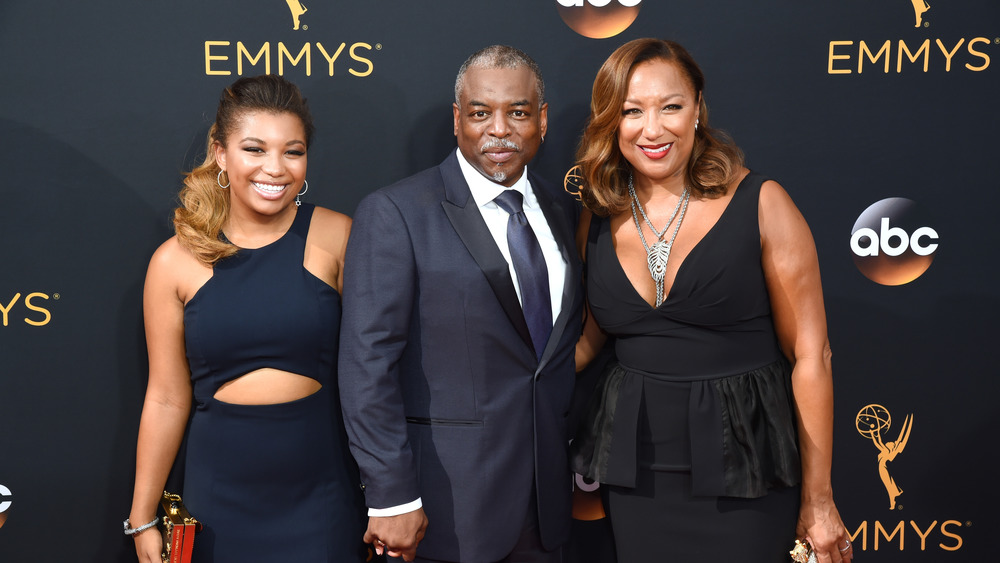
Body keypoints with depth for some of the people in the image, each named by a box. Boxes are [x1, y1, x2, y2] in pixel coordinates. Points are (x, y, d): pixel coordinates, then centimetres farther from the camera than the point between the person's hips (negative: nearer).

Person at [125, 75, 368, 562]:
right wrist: (141, 520, 6)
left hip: (321, 491, -1)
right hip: (221, 498, 1)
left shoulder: (336, 238, -6)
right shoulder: (175, 262, -4)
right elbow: (166, 399, 2)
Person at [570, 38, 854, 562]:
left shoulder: (761, 204, -10)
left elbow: (809, 356, -8)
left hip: (743, 461, -3)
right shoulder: (599, 218, 2)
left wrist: (818, 501, -7)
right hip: (635, 464, 4)